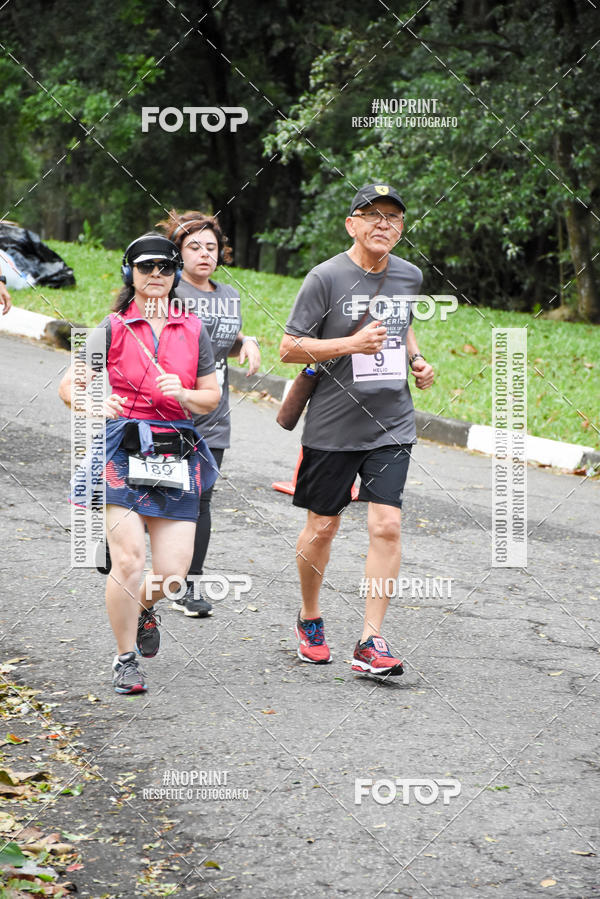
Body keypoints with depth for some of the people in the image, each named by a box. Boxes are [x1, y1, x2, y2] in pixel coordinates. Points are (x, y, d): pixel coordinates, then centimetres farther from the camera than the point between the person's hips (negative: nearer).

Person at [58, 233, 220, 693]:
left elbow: (212, 397, 13)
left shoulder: (193, 329, 10)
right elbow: (69, 386, 1)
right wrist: (94, 404, -21)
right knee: (128, 559, -14)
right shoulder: (113, 328, 3)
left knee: (173, 571, -3)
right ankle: (126, 659, 5)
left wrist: (182, 394, -8)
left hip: (177, 454, 2)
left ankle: (144, 606, 35)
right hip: (123, 450, -2)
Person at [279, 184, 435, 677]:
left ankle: (371, 641, -6)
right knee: (322, 527, 9)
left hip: (392, 424, 3)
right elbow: (289, 347, -10)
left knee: (387, 525, -10)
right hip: (332, 427, -3)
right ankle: (310, 619, 33)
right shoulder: (326, 277, -10)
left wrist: (415, 359, 8)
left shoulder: (409, 276, 7)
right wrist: (352, 344, -20)